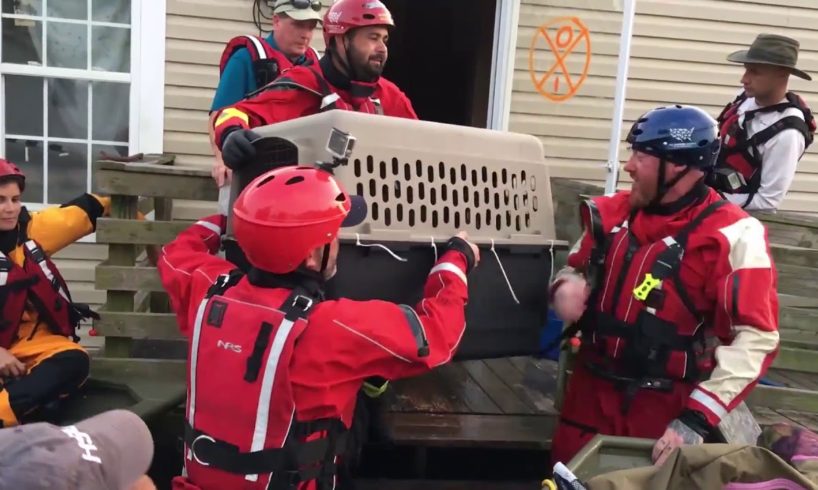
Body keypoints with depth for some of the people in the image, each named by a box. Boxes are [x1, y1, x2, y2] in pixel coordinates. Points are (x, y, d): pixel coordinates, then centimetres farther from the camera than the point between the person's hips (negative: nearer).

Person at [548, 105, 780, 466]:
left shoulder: (731, 236, -14)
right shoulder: (614, 212, 3)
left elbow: (755, 337, -17)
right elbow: (580, 268, 19)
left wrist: (697, 419, -21)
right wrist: (568, 287, -6)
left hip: (668, 409, -5)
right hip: (592, 391, 5)